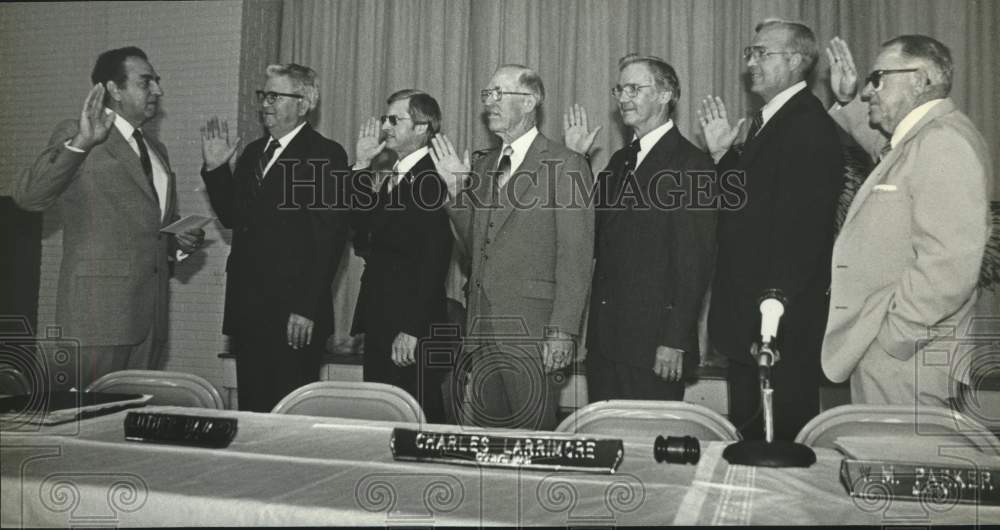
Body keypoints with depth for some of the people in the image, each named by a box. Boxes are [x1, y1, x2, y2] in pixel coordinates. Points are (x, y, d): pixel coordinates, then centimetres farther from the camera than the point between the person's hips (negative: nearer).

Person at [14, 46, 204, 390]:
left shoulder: (156, 149, 20)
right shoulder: (76, 136, -3)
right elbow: (27, 197, -17)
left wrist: (180, 240, 7)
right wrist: (79, 142, -28)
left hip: (151, 311, 7)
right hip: (99, 307, -6)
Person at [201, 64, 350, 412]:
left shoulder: (326, 156, -8)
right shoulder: (253, 152, 15)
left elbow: (330, 239, -14)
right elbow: (232, 217, 18)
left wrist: (306, 309, -18)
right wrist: (216, 169, 5)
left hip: (294, 315, -7)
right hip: (246, 308, 7)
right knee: (251, 410, 13)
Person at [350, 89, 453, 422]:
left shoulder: (435, 179, -14)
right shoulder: (391, 176, 14)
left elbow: (434, 260, -19)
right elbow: (364, 229, 7)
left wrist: (412, 330, -21)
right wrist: (362, 166, 4)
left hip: (413, 332, -8)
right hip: (378, 323, 9)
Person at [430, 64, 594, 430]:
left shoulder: (566, 166, -7)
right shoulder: (483, 167, 15)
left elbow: (575, 259, -11)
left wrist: (562, 333, -16)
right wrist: (457, 190, 4)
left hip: (533, 334, -6)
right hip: (483, 330, 6)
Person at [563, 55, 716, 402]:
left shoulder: (692, 165, -10)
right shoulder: (620, 160, 15)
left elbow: (694, 262, -14)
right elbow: (594, 239, 11)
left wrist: (675, 341, -16)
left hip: (653, 346, -7)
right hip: (605, 340, 7)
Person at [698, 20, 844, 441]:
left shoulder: (809, 125, -15)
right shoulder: (766, 122, 15)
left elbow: (803, 222, -22)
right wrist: (722, 154, 7)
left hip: (783, 315, -9)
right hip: (746, 312, 10)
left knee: (785, 432, 3)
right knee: (748, 427, 19)